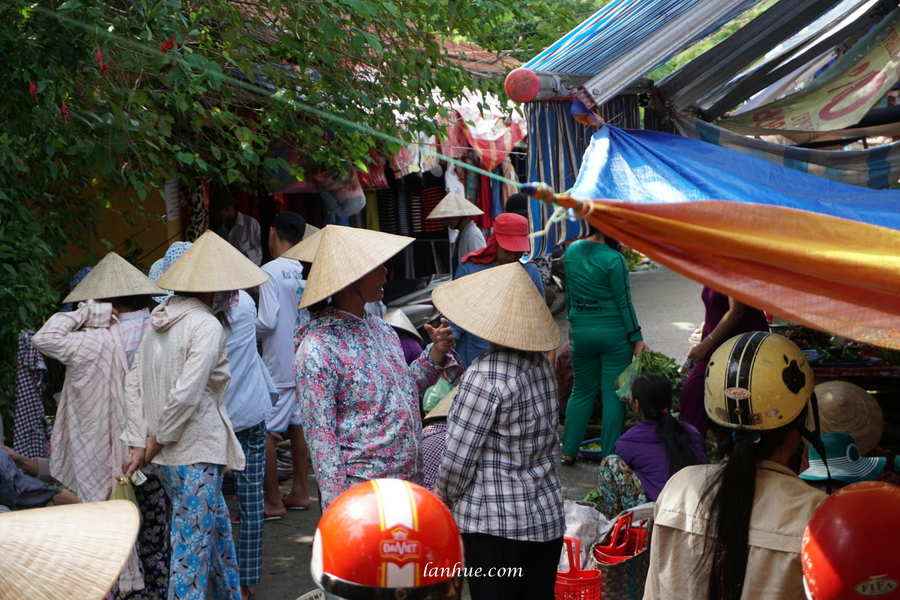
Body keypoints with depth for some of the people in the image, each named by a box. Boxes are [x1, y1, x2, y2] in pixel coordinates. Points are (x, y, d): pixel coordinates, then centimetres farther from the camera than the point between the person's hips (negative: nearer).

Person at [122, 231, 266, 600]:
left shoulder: (160, 320, 9)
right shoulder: (207, 326, -16)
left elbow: (133, 385, 7)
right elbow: (186, 394, -23)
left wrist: (138, 443, 5)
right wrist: (158, 440, -10)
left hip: (167, 456, 9)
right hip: (196, 452, -9)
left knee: (218, 529, 23)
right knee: (192, 545, -2)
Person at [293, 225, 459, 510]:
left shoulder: (380, 329, 11)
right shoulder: (318, 348, -14)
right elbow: (321, 436, -15)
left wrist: (436, 353, 6)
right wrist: (337, 506, -18)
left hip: (410, 483, 8)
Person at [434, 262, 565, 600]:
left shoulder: (485, 376, -20)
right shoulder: (542, 363, 4)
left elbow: (460, 454, -15)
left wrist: (444, 494, 3)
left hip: (494, 524, -7)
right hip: (547, 516, 7)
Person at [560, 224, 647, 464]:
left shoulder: (571, 251, 1)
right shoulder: (613, 259, -16)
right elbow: (624, 302, -12)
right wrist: (637, 338, -5)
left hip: (581, 333, 5)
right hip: (614, 333, -5)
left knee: (581, 391, 17)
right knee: (613, 396, 3)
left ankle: (568, 451, 18)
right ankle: (610, 457, 6)